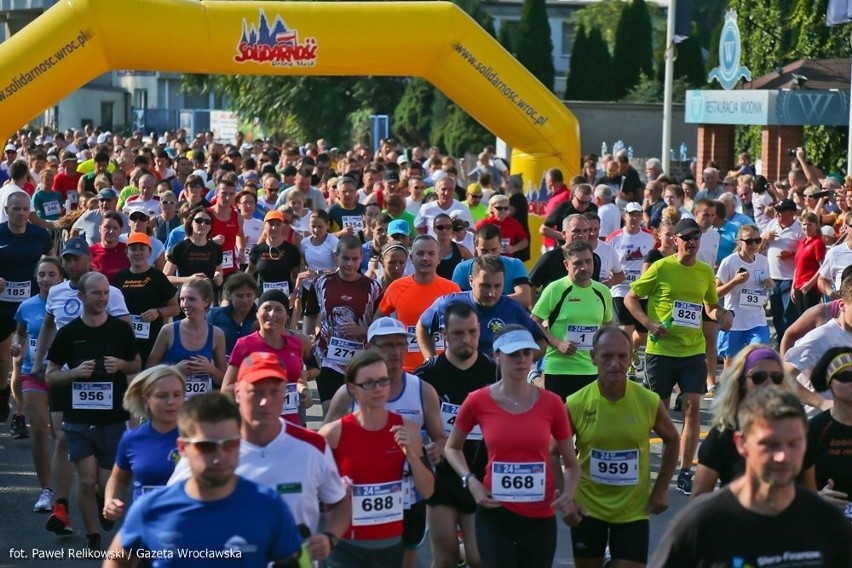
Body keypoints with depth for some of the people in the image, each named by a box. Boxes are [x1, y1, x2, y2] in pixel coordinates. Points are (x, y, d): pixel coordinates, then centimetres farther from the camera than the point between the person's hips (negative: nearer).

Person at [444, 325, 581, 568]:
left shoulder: (551, 403, -3)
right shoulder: (478, 401, -6)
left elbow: (572, 464, 6)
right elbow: (452, 448, 11)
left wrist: (568, 494, -14)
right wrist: (470, 481, -5)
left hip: (541, 517, 2)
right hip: (495, 514, -2)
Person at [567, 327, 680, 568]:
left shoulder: (649, 402, -12)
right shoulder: (576, 404, -13)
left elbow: (672, 441, 6)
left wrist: (661, 489, 2)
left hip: (633, 510, 0)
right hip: (587, 507, 0)